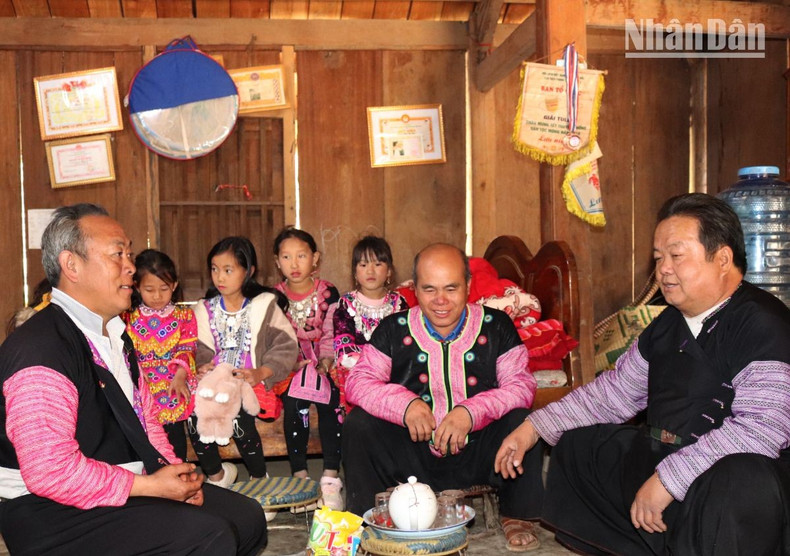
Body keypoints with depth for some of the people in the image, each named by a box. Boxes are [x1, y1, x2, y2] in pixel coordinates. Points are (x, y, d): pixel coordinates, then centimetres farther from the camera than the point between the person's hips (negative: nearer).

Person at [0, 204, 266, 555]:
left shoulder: (114, 335, 13)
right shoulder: (40, 351, -21)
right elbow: (51, 471, -26)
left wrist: (174, 472, 2)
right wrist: (149, 486, -18)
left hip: (130, 488, 10)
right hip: (54, 516, -9)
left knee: (246, 516, 4)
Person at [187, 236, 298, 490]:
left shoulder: (263, 305, 3)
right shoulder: (204, 310, 15)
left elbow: (286, 347, -5)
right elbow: (202, 350, 7)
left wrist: (261, 373, -20)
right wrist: (203, 367, -17)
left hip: (251, 383, -3)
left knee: (238, 414, -32)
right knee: (194, 414, -25)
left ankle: (259, 478, -6)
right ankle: (216, 474, 3)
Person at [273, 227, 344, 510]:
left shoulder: (328, 293, 4)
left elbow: (332, 333, 1)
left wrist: (326, 360, -15)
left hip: (323, 363, 0)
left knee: (330, 402, -29)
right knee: (294, 404, -29)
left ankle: (331, 477, -23)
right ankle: (300, 476, -20)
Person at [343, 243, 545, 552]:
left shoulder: (496, 326, -2)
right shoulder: (393, 330, -1)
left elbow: (521, 385, -9)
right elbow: (358, 382, -6)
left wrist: (472, 411, -28)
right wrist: (403, 403, -26)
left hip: (477, 455, 0)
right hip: (412, 454, 1)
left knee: (522, 420, -25)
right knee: (358, 424, -19)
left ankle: (516, 516, 0)